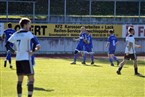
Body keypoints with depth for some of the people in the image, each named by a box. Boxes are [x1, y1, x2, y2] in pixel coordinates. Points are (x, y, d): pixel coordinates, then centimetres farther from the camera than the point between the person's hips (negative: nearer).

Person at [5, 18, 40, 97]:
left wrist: (14, 51, 15)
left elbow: (7, 45, 14)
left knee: (20, 80, 11)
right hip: (26, 59, -6)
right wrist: (33, 51, -10)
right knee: (31, 79, -1)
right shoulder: (28, 33, -8)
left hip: (18, 59, 6)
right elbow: (35, 42, -23)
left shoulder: (15, 34, 11)